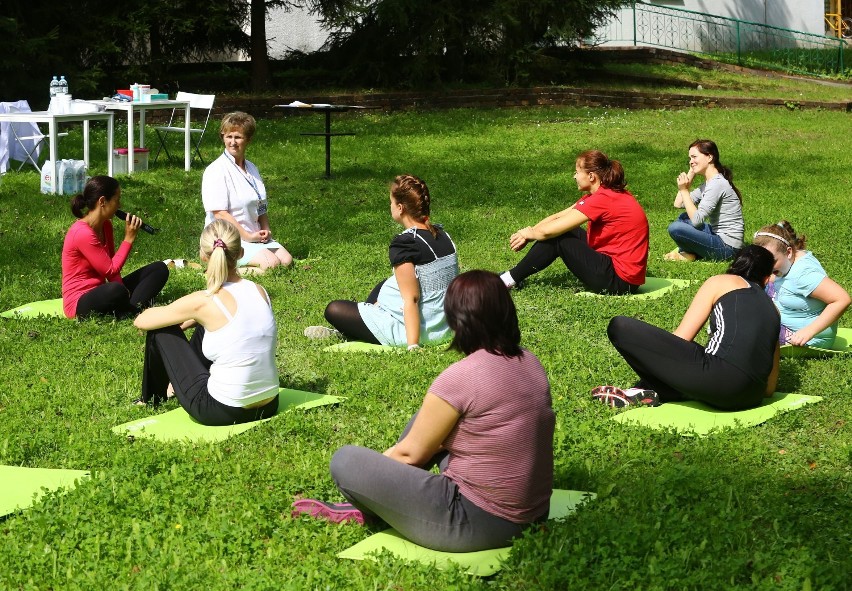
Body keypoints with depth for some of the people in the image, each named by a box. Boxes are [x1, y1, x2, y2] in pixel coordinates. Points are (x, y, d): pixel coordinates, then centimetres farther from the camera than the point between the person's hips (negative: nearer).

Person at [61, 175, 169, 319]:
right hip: (79, 303, -10)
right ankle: (136, 313, -12)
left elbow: (111, 264, 7)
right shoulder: (82, 233, -22)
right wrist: (129, 238, -11)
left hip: (99, 293, 10)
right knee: (116, 291, -44)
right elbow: (110, 271, -18)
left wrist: (124, 292, -12)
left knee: (160, 269, 2)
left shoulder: (105, 225, 7)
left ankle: (134, 307, -20)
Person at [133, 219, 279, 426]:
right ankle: (175, 386, 51)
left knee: (161, 329, 10)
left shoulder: (203, 302, -16)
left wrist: (175, 317, 18)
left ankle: (151, 399, 36)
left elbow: (141, 321, -2)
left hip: (222, 413, -6)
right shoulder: (260, 292, 0)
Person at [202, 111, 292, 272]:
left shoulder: (252, 169, 14)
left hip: (253, 235, 8)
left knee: (286, 260, -10)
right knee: (271, 263, -25)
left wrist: (265, 230, 2)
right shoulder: (216, 171, -11)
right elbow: (219, 213, -17)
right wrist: (248, 236, -17)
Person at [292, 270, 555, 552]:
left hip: (479, 525, -9)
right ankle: (366, 504, 28)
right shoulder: (529, 363, 3)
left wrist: (372, 464, 12)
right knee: (426, 422, 24)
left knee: (345, 460, -4)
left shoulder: (459, 378, -20)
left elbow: (411, 453, -7)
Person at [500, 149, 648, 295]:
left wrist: (529, 233, 2)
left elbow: (549, 231, -18)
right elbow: (557, 217, 12)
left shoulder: (603, 199, -20)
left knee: (556, 237, -7)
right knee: (562, 230, 10)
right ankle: (514, 275, 14)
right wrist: (530, 232, 0)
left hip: (619, 281, -10)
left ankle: (510, 279, 5)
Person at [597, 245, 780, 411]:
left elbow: (680, 339, 8)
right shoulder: (772, 308, 28)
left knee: (619, 327, 1)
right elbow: (770, 388, 23)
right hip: (751, 398, 6)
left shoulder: (720, 282, 16)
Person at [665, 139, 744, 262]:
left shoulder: (717, 184, -17)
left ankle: (690, 253, 5)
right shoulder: (708, 183, 13)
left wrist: (684, 190, -15)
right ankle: (688, 251, 1)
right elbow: (678, 204, 9)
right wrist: (691, 173, 8)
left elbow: (696, 220, -21)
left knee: (675, 228, -21)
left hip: (727, 247, -10)